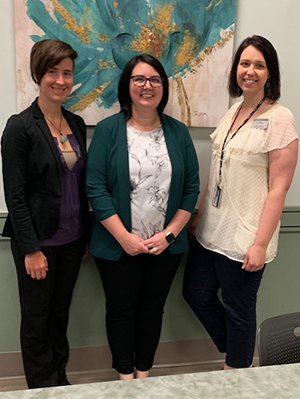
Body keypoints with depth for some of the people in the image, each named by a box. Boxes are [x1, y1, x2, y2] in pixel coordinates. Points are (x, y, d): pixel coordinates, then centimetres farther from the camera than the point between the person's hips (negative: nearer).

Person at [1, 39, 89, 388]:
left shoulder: (76, 124, 6)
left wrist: (86, 234, 11)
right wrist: (31, 249, -15)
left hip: (72, 240, 6)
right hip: (38, 242, -5)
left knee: (60, 313, 19)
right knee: (36, 319, 11)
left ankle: (60, 381, 37)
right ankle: (43, 388, 30)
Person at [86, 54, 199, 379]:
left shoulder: (178, 132, 2)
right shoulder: (108, 130, -6)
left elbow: (191, 187, 2)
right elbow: (95, 188, -11)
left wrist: (170, 233, -8)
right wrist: (124, 237, -15)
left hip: (166, 245, 3)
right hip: (119, 245, -2)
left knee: (152, 309, 16)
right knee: (121, 310, 12)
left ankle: (144, 372, 37)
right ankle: (125, 375, 35)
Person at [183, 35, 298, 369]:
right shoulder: (233, 111, 8)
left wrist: (260, 243, -18)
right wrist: (200, 216, 13)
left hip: (243, 238, -7)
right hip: (211, 230, 8)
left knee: (238, 309, 8)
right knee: (197, 294, 17)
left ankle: (237, 369, 35)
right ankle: (239, 353, 40)